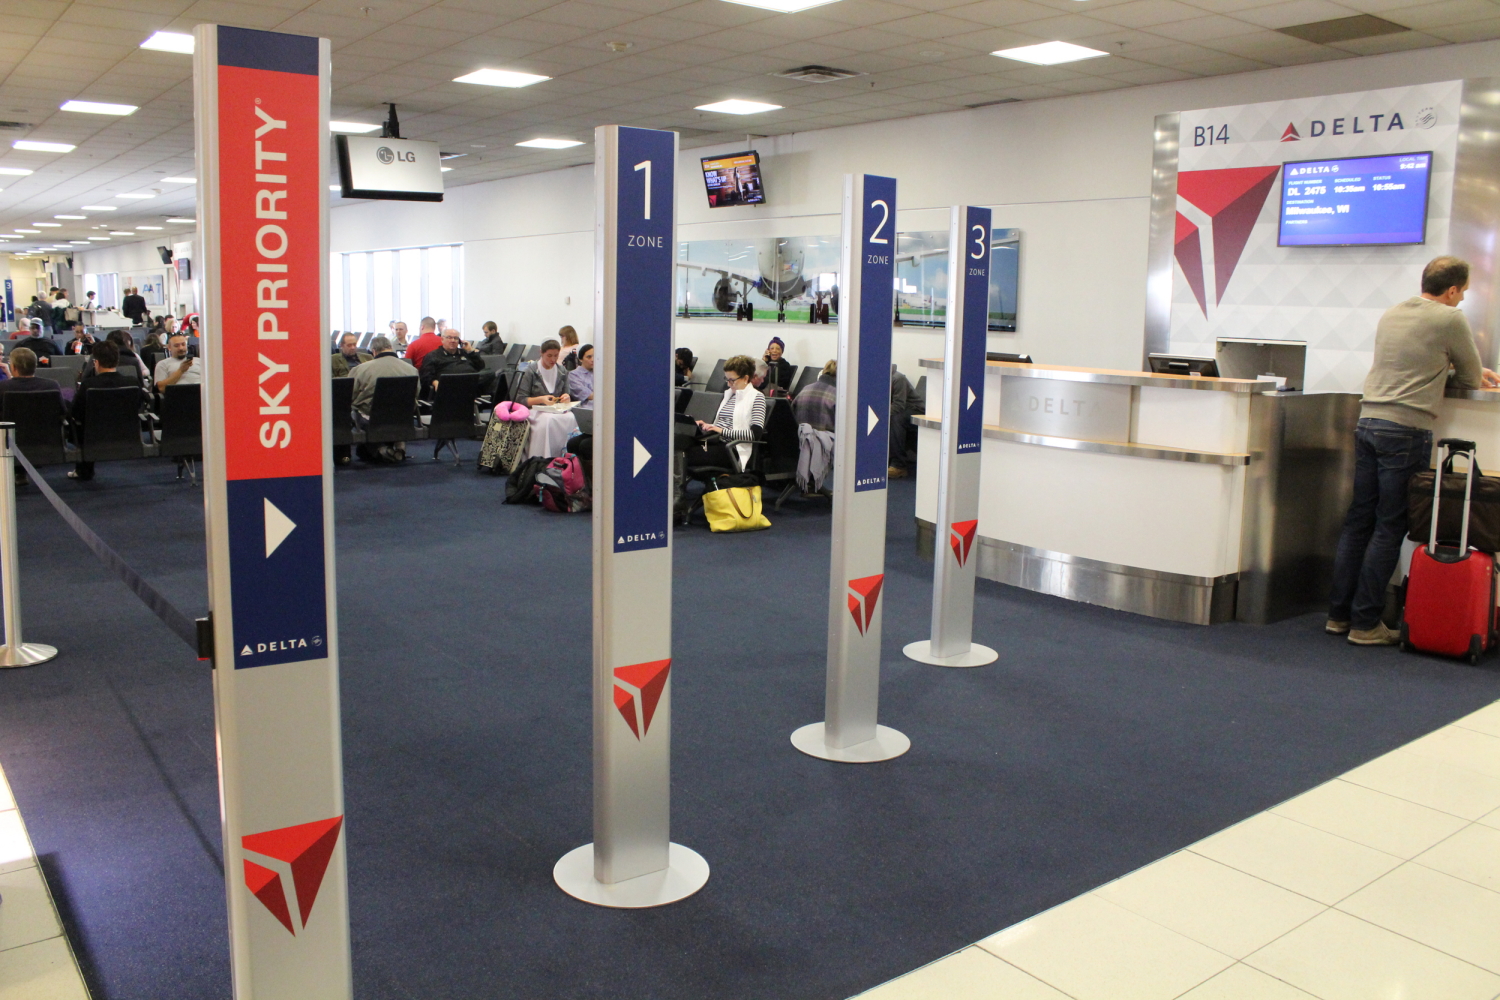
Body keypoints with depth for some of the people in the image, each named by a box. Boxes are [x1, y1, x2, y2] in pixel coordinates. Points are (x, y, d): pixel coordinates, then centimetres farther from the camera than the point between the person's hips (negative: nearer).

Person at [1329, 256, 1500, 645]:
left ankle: (1339, 614, 13)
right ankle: (1365, 623, 1)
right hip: (1406, 430, -7)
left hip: (1368, 421, 7)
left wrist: (1458, 371, 33)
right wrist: (1455, 375, 27)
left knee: (1358, 521, 10)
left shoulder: (1391, 314, 15)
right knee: (1389, 529, -2)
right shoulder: (1450, 319, -5)